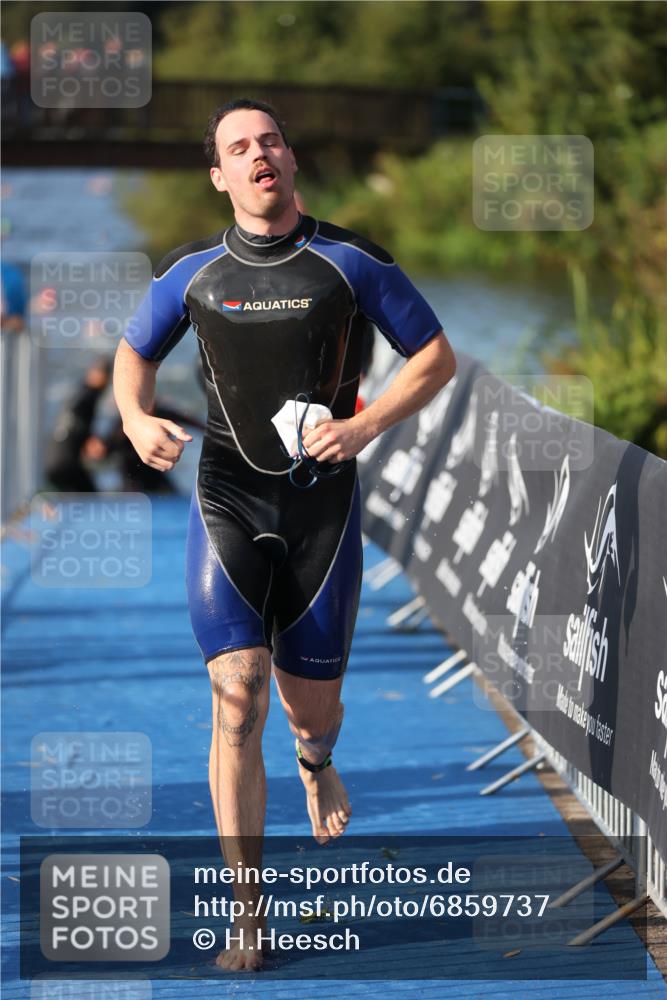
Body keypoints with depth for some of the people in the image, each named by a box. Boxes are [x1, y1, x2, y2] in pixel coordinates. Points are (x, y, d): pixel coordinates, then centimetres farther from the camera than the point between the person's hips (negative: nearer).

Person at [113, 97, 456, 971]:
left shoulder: (351, 262, -2)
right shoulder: (193, 273, 2)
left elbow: (437, 356, 2)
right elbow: (134, 353, 17)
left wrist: (364, 426, -14)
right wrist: (136, 419, -6)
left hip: (323, 504, 0)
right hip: (228, 504, 0)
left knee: (311, 707, 10)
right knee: (238, 700, -15)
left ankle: (316, 763, 52)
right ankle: (249, 918, -9)